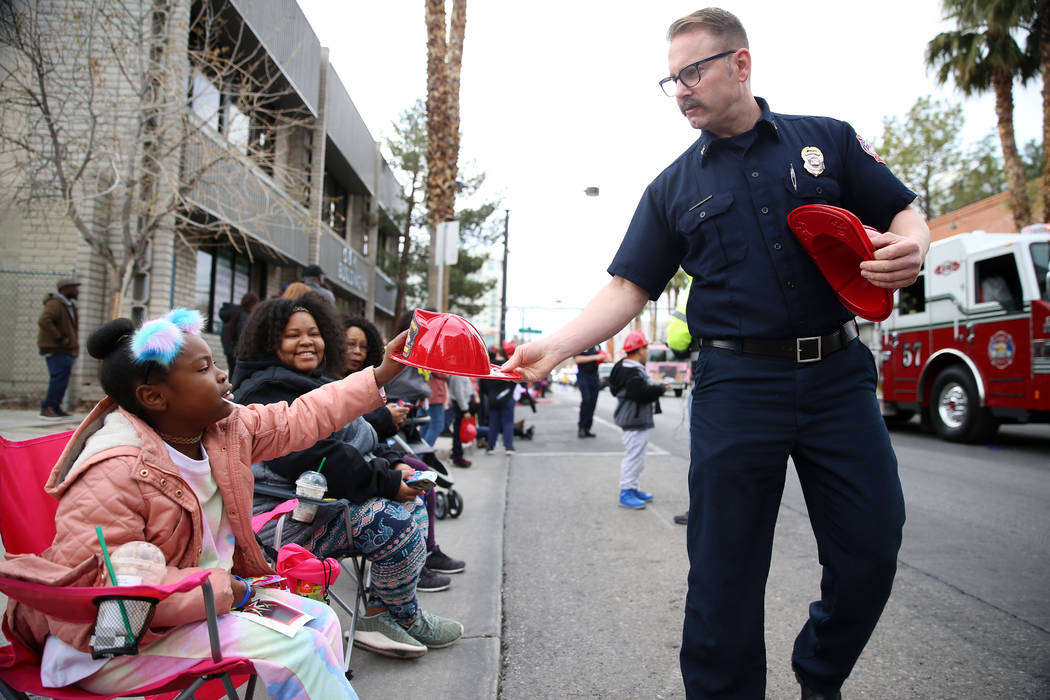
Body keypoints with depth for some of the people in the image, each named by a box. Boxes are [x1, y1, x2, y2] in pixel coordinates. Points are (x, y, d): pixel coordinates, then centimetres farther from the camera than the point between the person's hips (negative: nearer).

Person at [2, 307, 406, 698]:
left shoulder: (224, 428, -1)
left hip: (218, 592, 9)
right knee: (294, 648, -20)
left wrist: (382, 374, 4)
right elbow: (102, 583, -30)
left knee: (319, 620, 4)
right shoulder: (114, 471, -27)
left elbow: (299, 419, 5)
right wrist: (222, 590, -26)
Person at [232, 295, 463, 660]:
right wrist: (387, 482, -25)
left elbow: (359, 439, 18)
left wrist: (393, 465, -3)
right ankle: (409, 620, 1)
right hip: (290, 523, -11)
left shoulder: (317, 384, 17)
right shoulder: (267, 391, -16)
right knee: (393, 523, -24)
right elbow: (315, 457, -27)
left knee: (413, 501, 5)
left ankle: (377, 615, 2)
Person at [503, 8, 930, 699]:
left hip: (839, 375, 2)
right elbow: (629, 288, 2)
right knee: (726, 571, 2)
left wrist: (911, 247, -12)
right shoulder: (674, 188, 8)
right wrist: (555, 347, -12)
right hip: (735, 387, -1)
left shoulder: (829, 139, 9)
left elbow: (905, 212, 12)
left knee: (872, 547, 7)